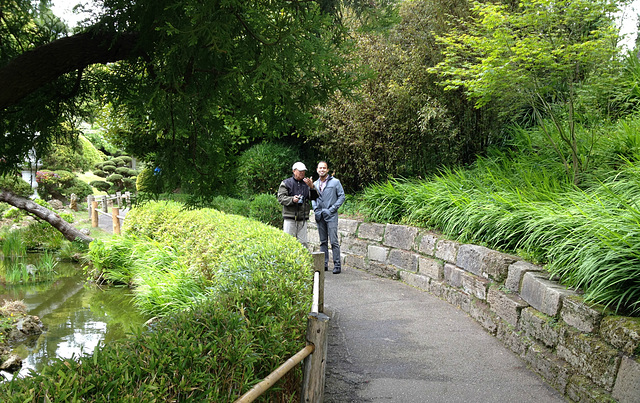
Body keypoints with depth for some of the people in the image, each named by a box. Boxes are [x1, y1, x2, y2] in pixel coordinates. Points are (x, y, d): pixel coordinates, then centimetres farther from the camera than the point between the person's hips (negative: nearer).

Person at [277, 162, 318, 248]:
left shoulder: (306, 183, 14)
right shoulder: (286, 183, 4)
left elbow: (314, 197, 7)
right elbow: (280, 198, -4)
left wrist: (311, 187, -11)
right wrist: (292, 199, -21)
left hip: (303, 218, 3)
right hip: (289, 218, -3)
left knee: (303, 243, 4)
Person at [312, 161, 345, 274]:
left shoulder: (335, 182, 0)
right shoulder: (315, 184, 14)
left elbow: (342, 197, -2)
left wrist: (331, 209, -10)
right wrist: (316, 209, 3)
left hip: (331, 216, -5)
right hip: (319, 216, 5)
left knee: (334, 241, -8)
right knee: (323, 241, 10)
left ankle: (337, 265, -4)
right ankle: (324, 264, 16)